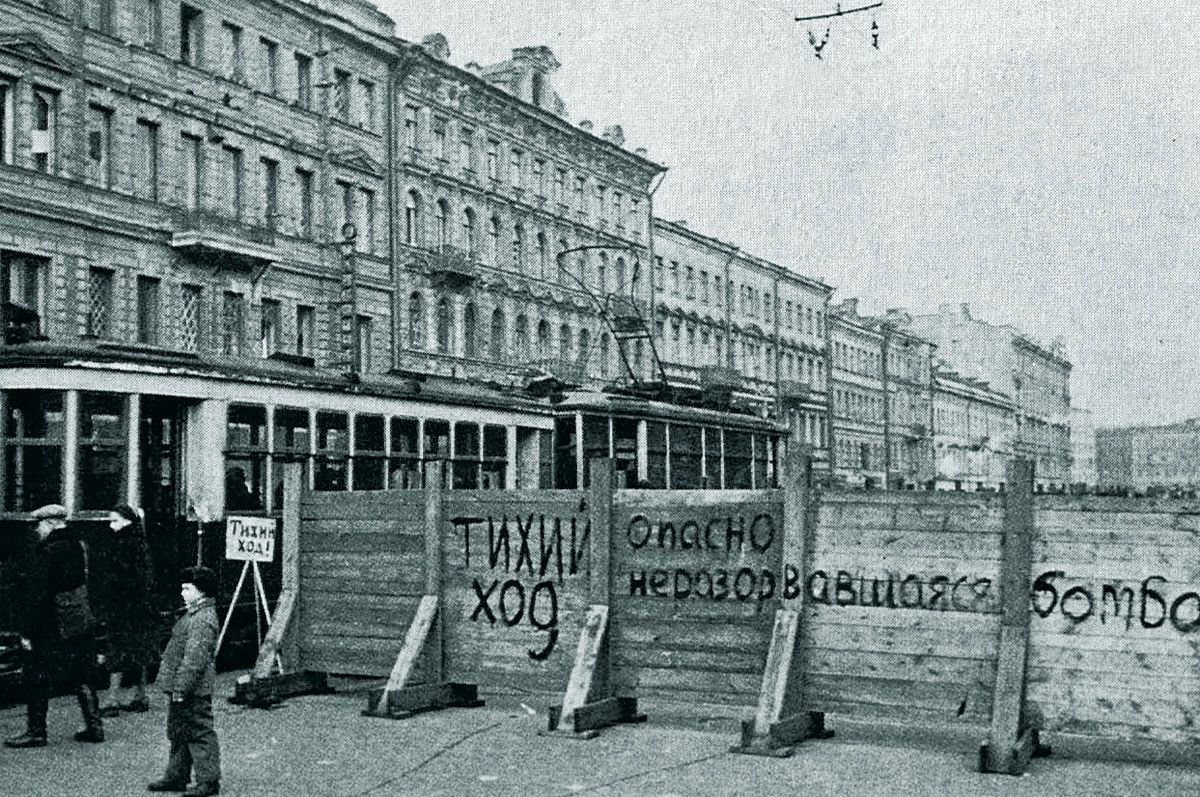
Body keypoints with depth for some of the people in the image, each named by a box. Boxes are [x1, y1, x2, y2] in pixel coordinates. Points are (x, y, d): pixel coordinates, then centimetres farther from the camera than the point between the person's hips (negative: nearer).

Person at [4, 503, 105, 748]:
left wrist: (27, 631, -14)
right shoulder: (78, 547, 7)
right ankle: (95, 727, 16)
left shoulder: (45, 553, -18)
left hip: (51, 629, -8)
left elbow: (36, 596, -19)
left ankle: (36, 731, 10)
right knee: (82, 677, 13)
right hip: (81, 626, 8)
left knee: (37, 681, 4)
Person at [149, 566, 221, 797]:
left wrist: (181, 689, -23)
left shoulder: (202, 620, -21)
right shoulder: (193, 614, 13)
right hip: (181, 689, 11)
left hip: (193, 691, -11)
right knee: (179, 733, 18)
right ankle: (176, 777, 29)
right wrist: (175, 688, 20)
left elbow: (194, 660, -24)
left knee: (200, 734, -3)